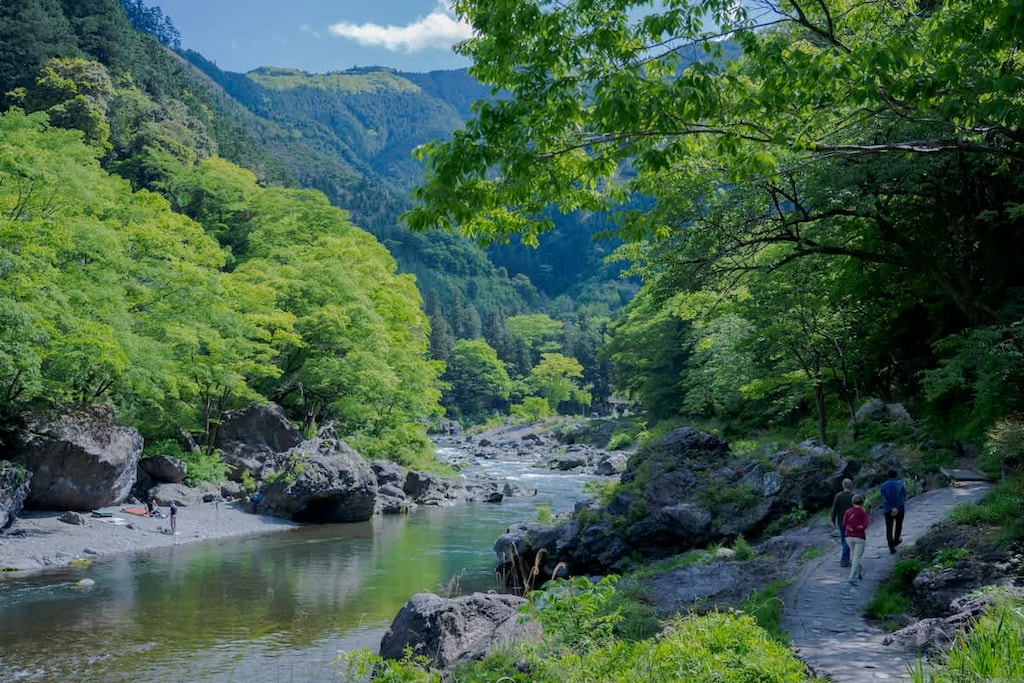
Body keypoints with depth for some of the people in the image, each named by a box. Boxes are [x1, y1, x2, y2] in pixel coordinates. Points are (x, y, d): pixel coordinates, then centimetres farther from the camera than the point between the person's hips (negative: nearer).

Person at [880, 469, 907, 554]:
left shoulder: (883, 485, -4)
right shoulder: (900, 484, -6)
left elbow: (884, 499, -10)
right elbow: (903, 498, -10)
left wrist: (891, 509, -13)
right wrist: (897, 509, -14)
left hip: (888, 511, 0)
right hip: (899, 510, 0)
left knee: (889, 528, 6)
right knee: (898, 525, 24)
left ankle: (891, 548, 1)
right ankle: (896, 540, 39)